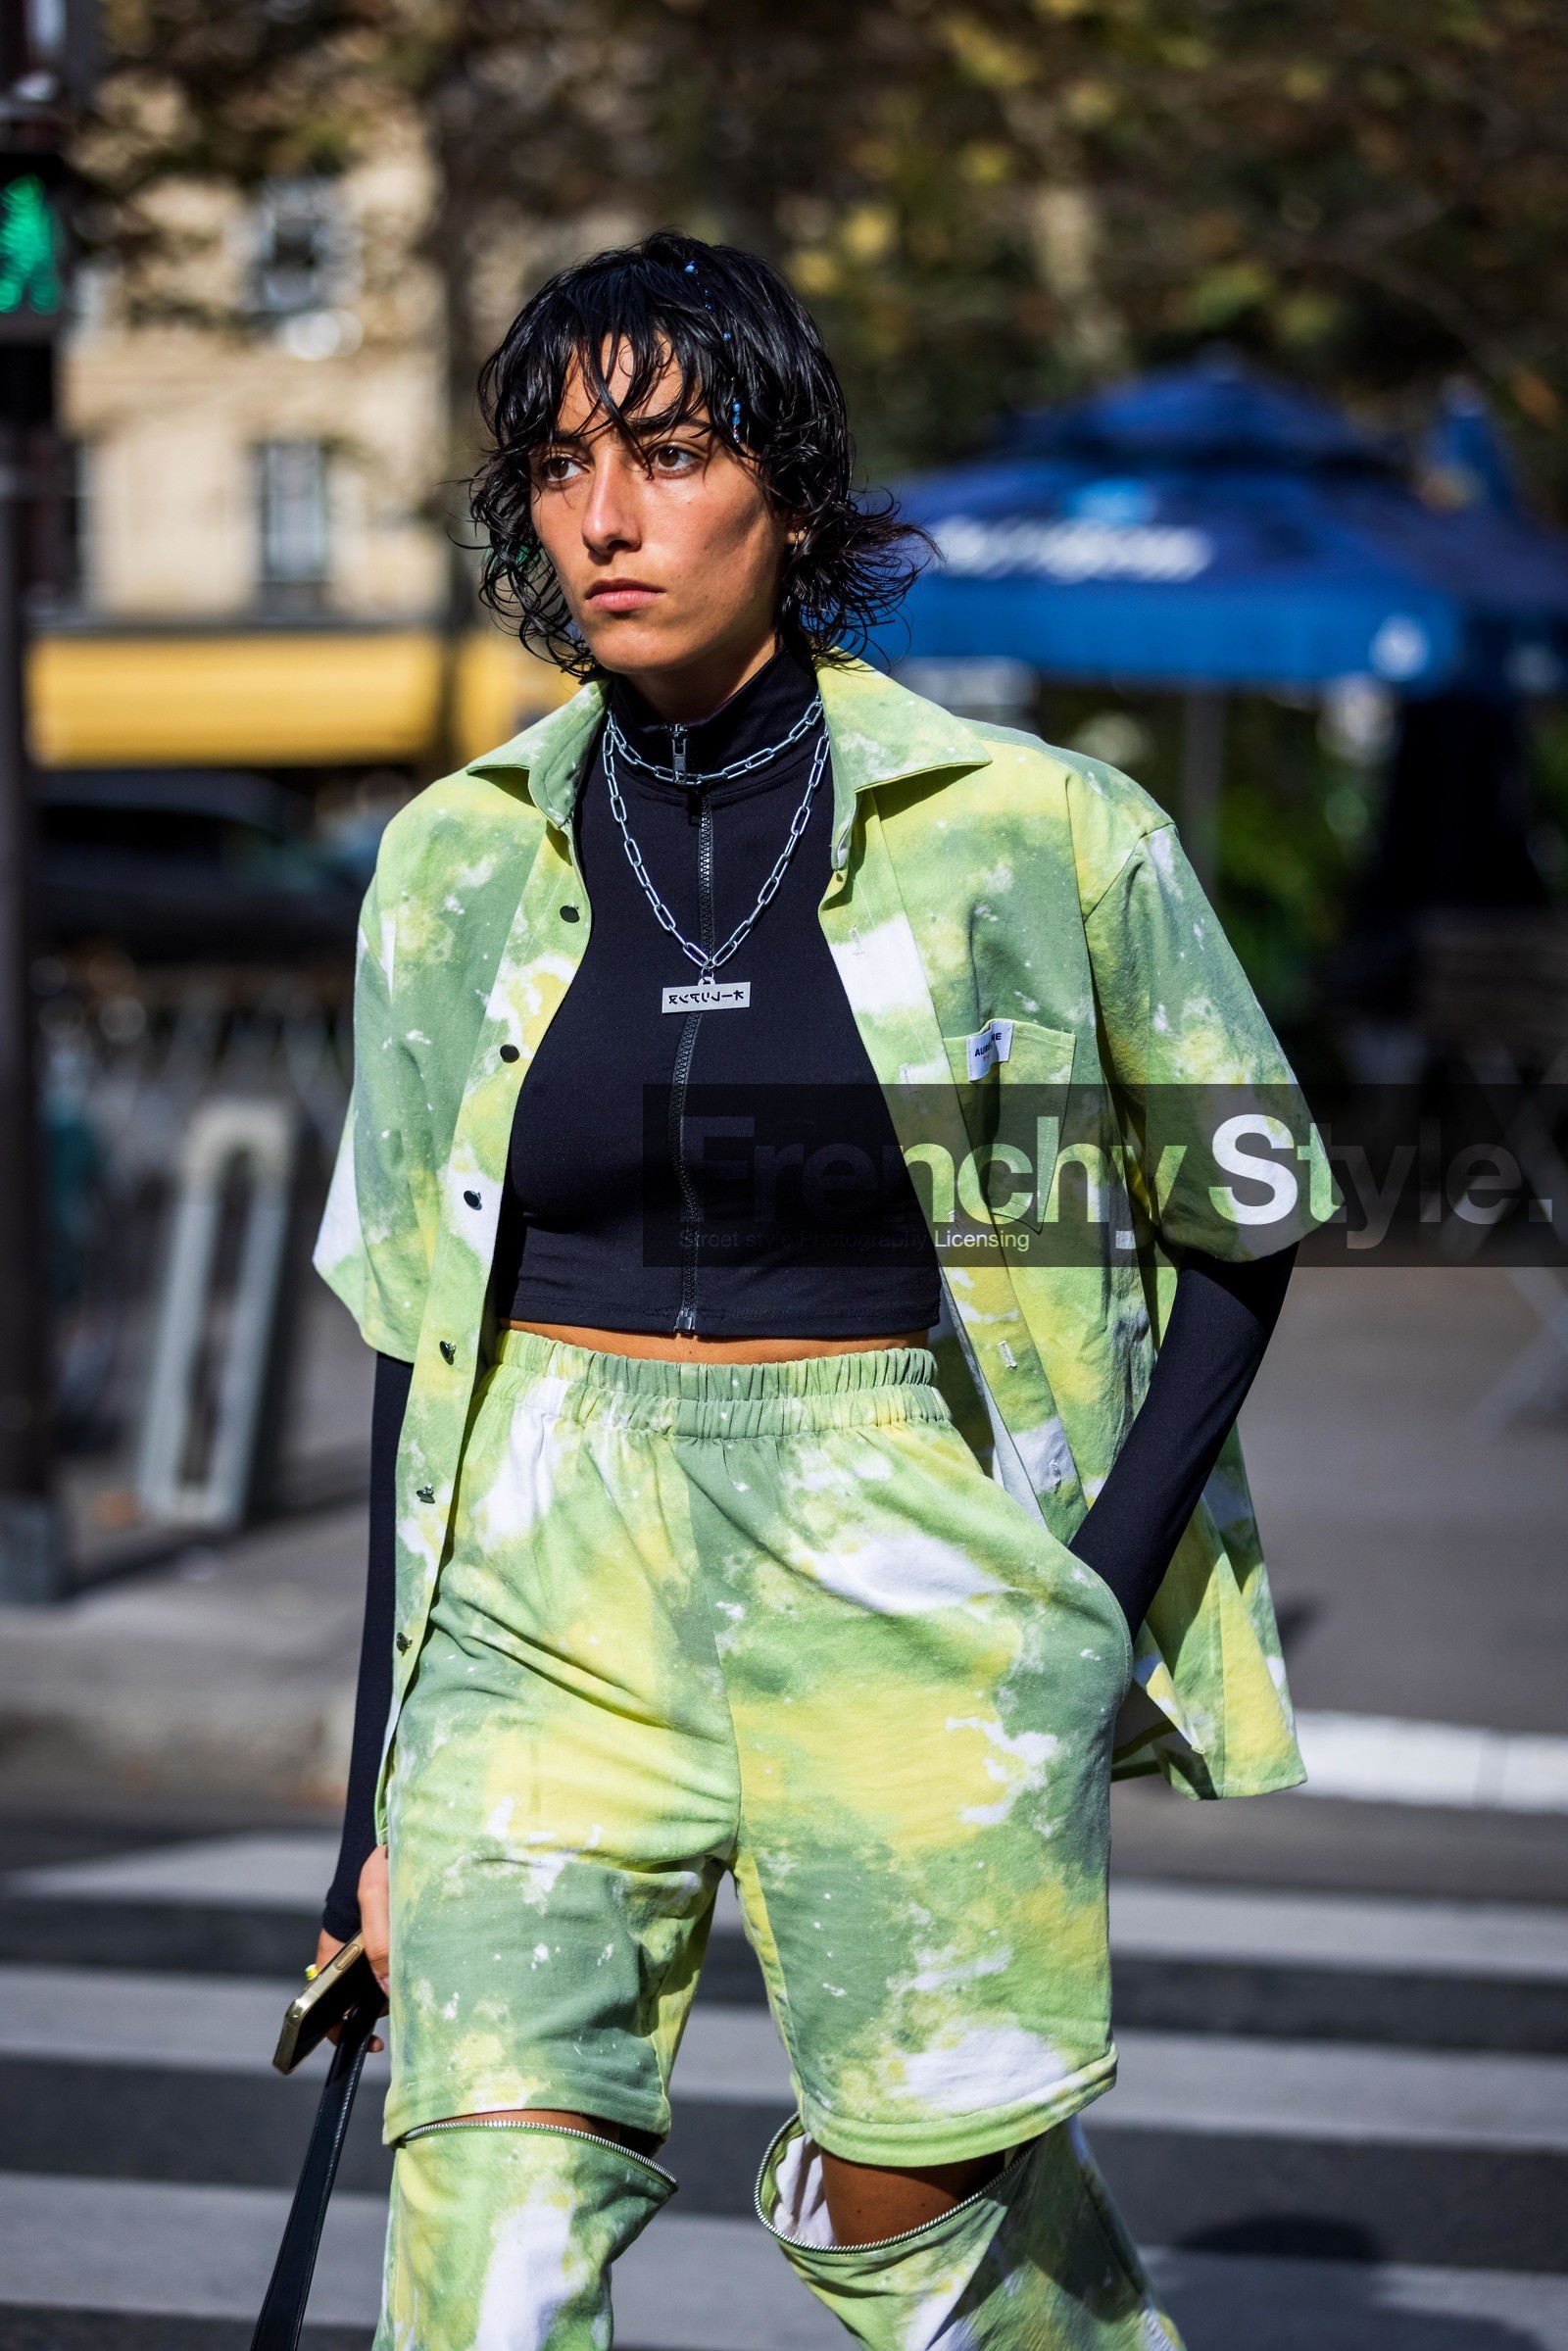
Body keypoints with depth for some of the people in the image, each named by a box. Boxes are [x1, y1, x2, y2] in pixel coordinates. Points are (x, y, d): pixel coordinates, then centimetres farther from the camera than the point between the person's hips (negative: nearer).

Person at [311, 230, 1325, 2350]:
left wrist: (1101, 1586, -5)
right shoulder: (462, 864, 5)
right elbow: (417, 1338, 10)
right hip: (555, 1594, 2)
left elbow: (1245, 1223, 7)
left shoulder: (1035, 838, -4)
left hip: (909, 1572, -2)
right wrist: (384, 1797, 9)